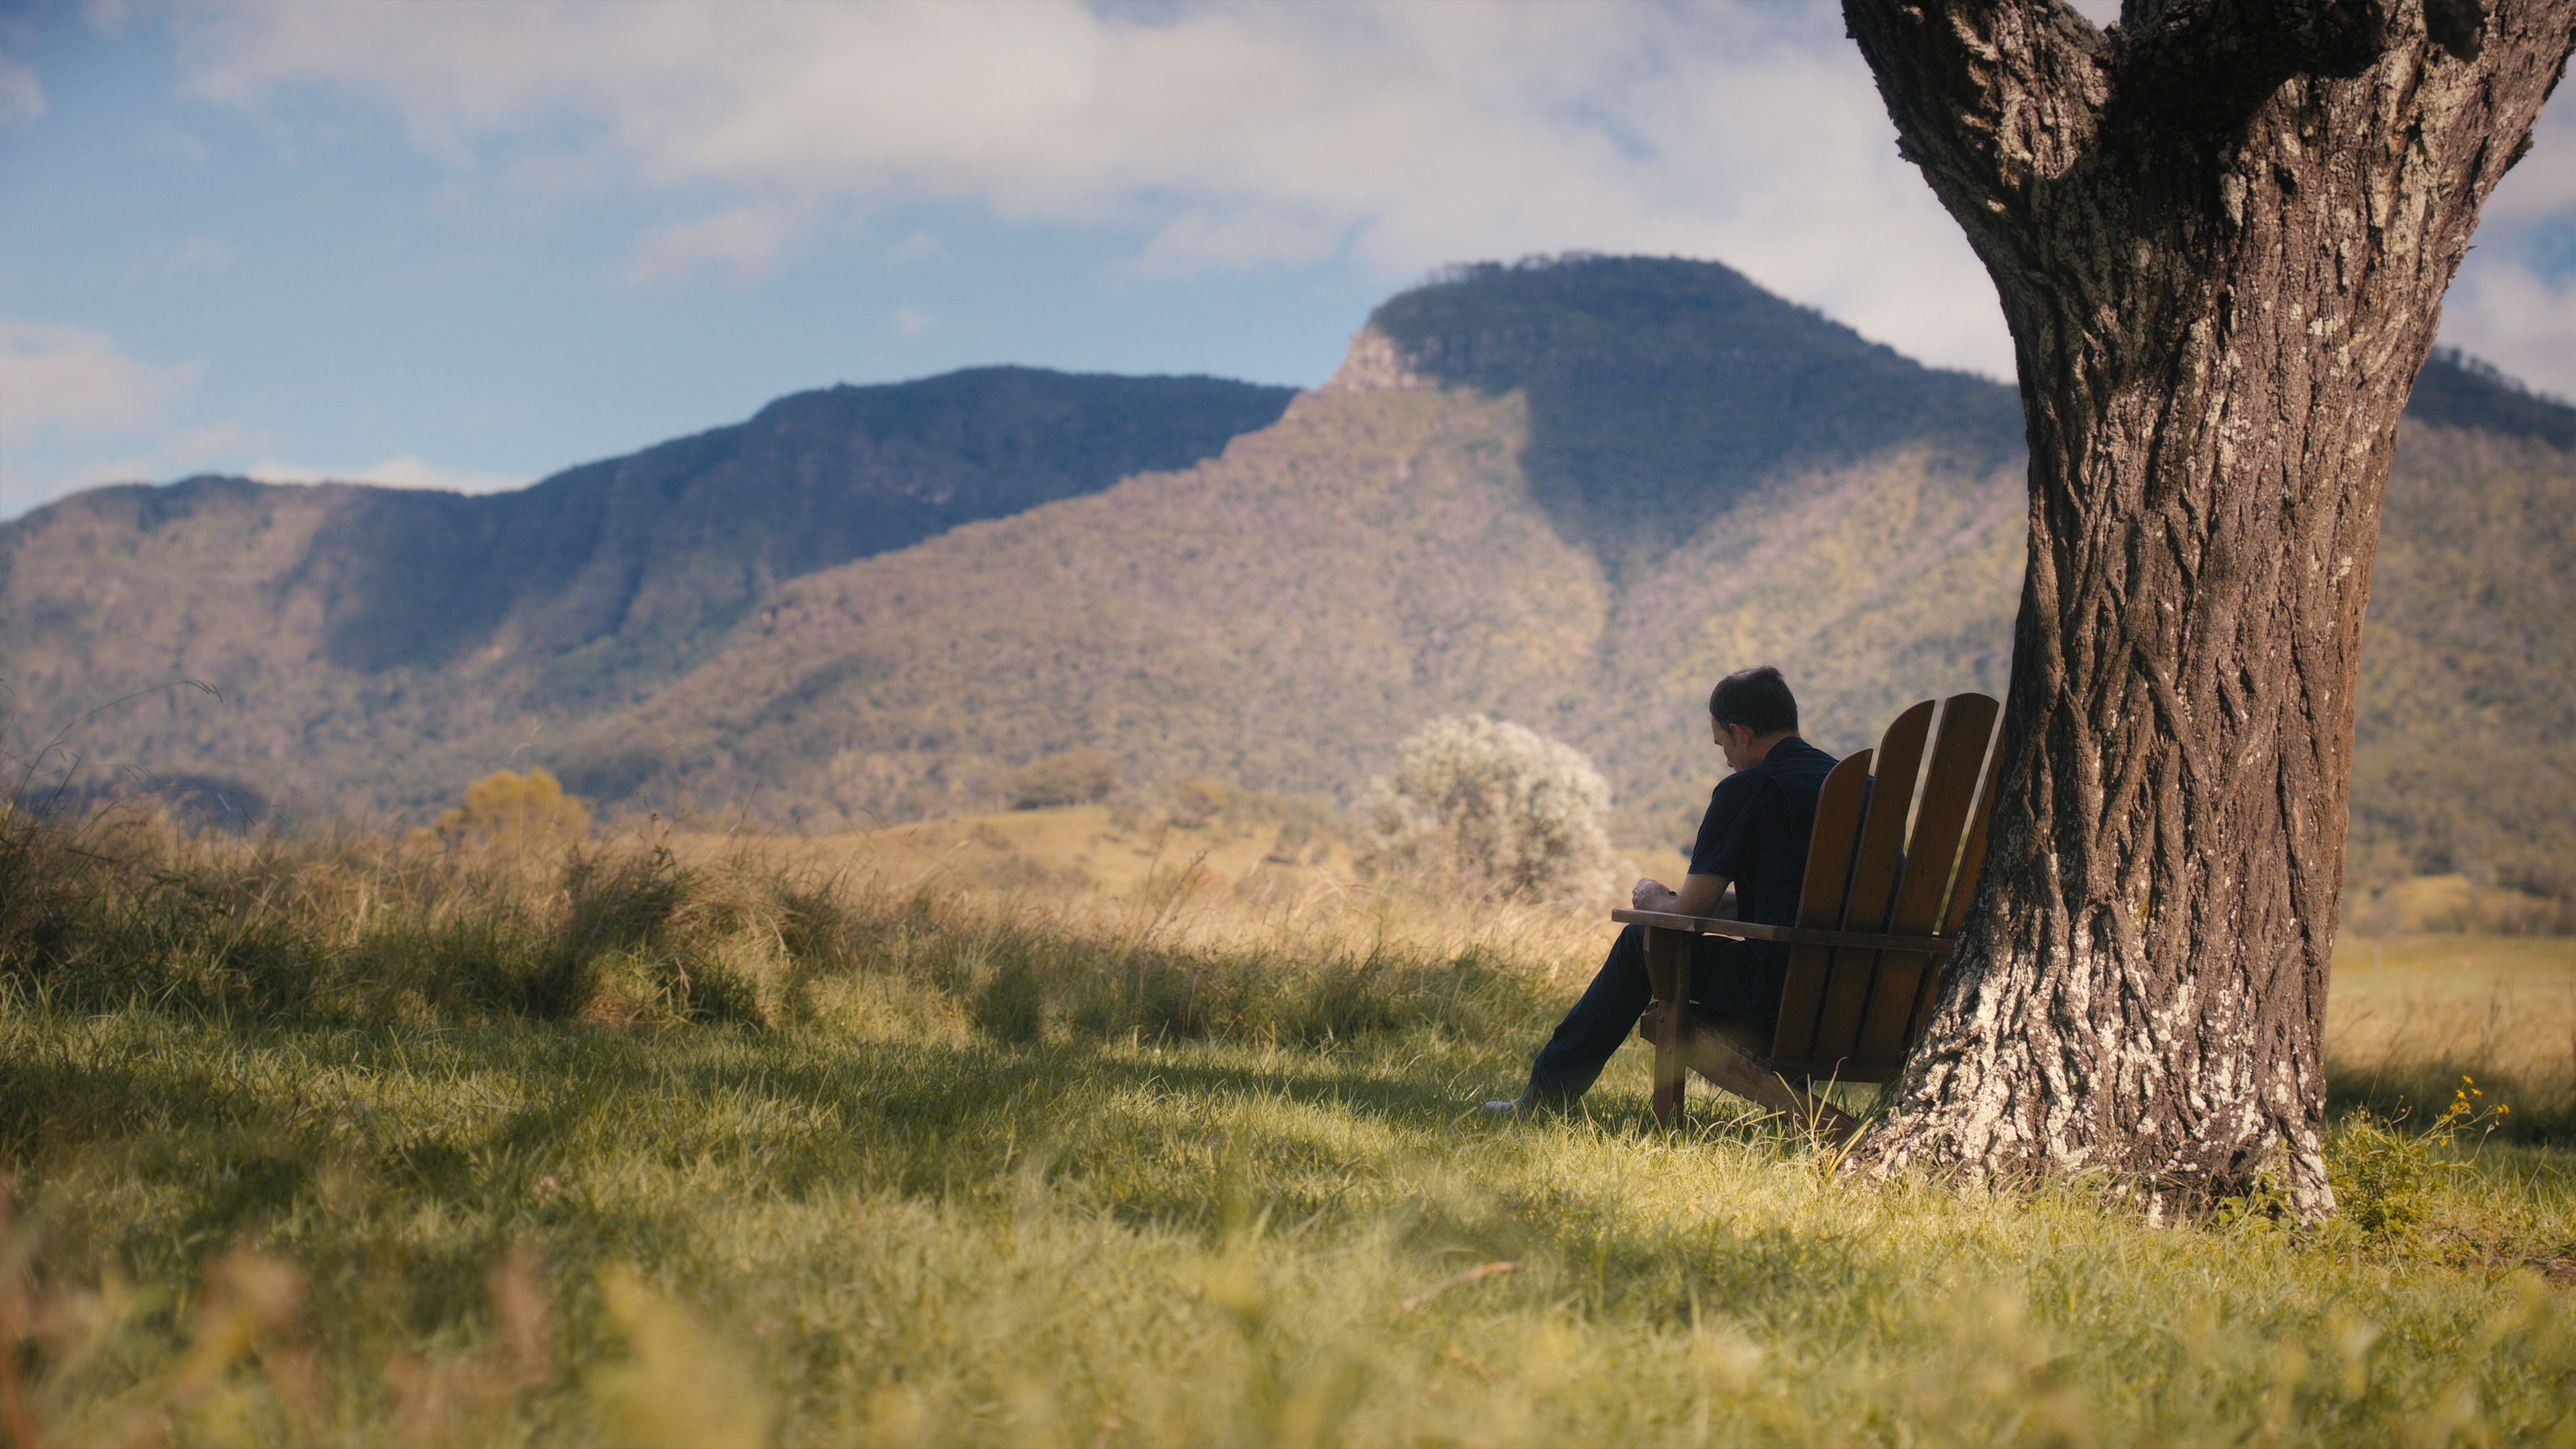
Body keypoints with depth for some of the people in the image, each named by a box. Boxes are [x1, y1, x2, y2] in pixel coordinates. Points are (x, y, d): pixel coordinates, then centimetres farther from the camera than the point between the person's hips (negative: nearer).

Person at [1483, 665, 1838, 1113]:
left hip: (1778, 986, -7)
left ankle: (1547, 1092, 26)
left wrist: (1653, 900, 20)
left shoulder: (1747, 788, -7)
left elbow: (1689, 912, -4)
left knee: (1639, 942, 16)